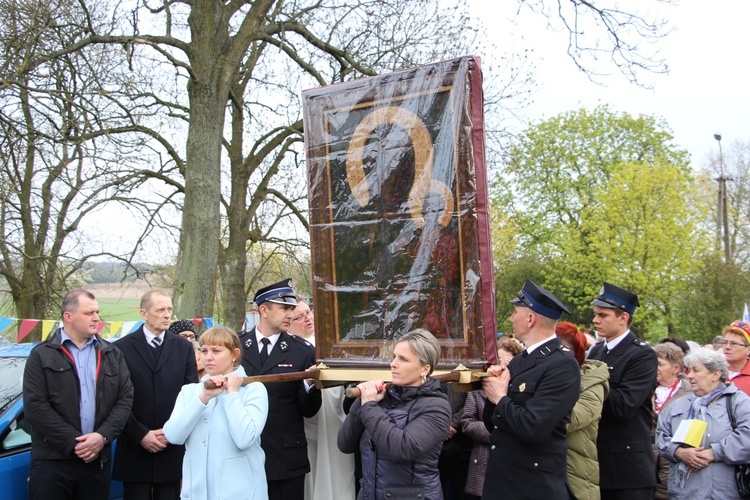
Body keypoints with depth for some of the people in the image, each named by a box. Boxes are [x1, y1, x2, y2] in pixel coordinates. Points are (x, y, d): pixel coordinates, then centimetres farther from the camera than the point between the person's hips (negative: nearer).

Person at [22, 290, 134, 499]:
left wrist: (103, 436, -10)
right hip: (51, 462, -3)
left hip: (97, 461, 3)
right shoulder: (42, 355, 2)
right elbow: (34, 406, -7)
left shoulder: (112, 355, 11)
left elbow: (125, 398, 5)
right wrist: (73, 443, -13)